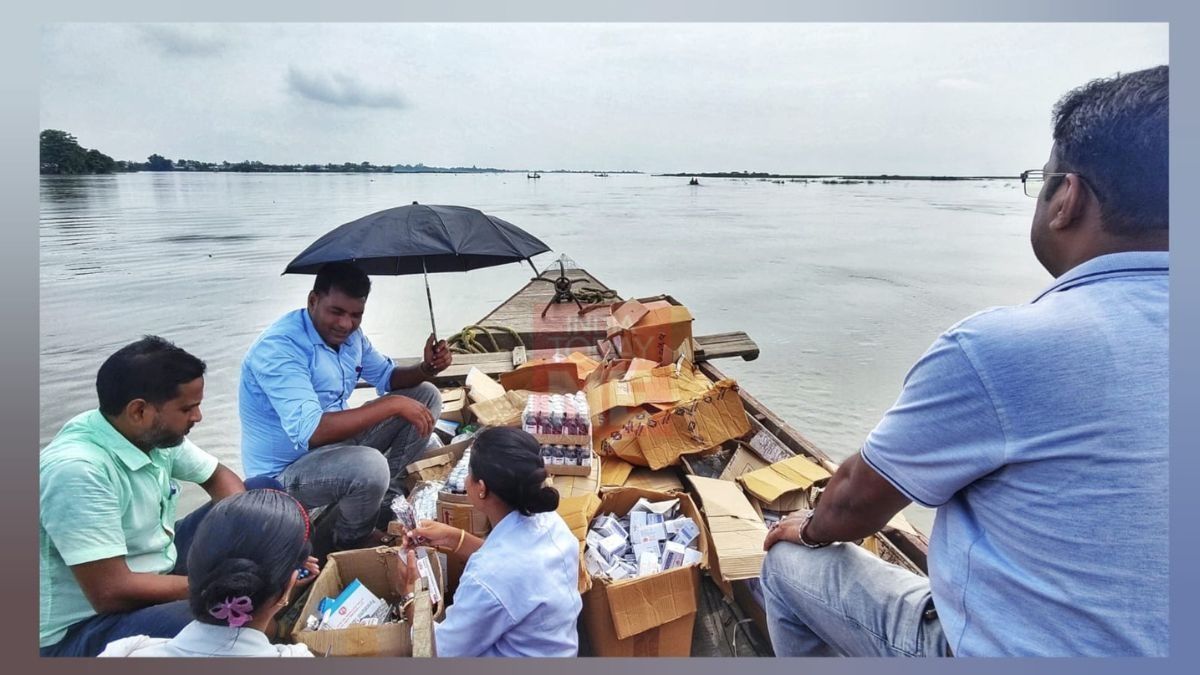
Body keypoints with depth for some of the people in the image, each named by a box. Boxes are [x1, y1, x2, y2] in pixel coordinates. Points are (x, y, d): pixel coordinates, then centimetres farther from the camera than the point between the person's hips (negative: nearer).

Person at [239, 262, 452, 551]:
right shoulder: (280, 348, -28)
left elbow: (387, 377, 12)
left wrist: (426, 368, -11)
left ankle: (386, 490, 8)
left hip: (336, 443, 8)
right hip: (285, 473, -8)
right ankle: (352, 542, -4)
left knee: (426, 396, 2)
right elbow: (309, 432, -38)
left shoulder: (349, 335, -2)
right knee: (369, 466, -38)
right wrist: (393, 405, -35)